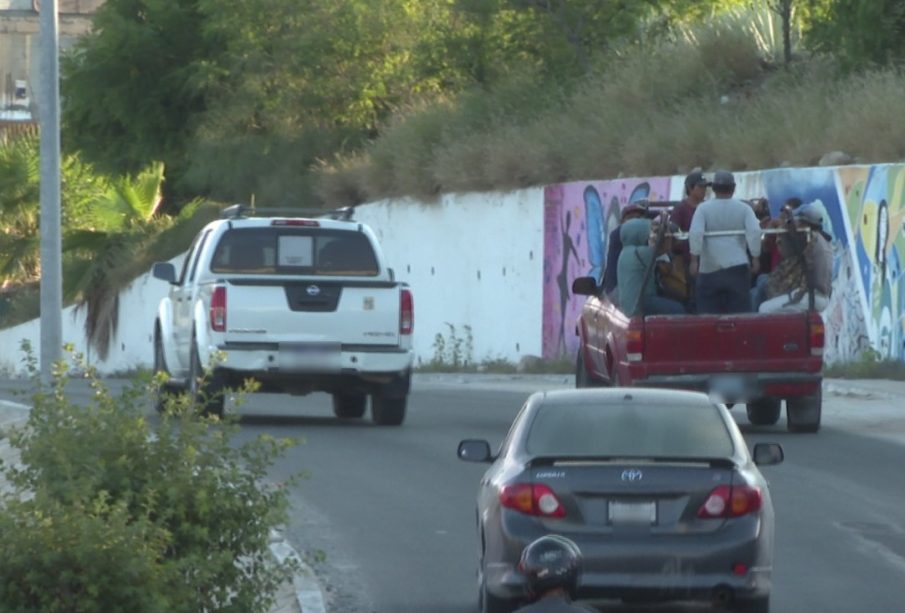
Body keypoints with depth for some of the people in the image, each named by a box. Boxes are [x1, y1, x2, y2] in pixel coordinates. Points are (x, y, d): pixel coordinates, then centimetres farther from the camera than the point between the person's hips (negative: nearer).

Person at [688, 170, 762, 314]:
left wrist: (694, 259, -7)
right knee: (740, 313, 1)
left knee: (708, 314, 3)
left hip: (709, 270, 0)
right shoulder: (743, 208, 6)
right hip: (737, 268, 0)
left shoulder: (703, 208, 4)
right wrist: (755, 258, 1)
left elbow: (695, 234, -10)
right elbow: (754, 232, -6)